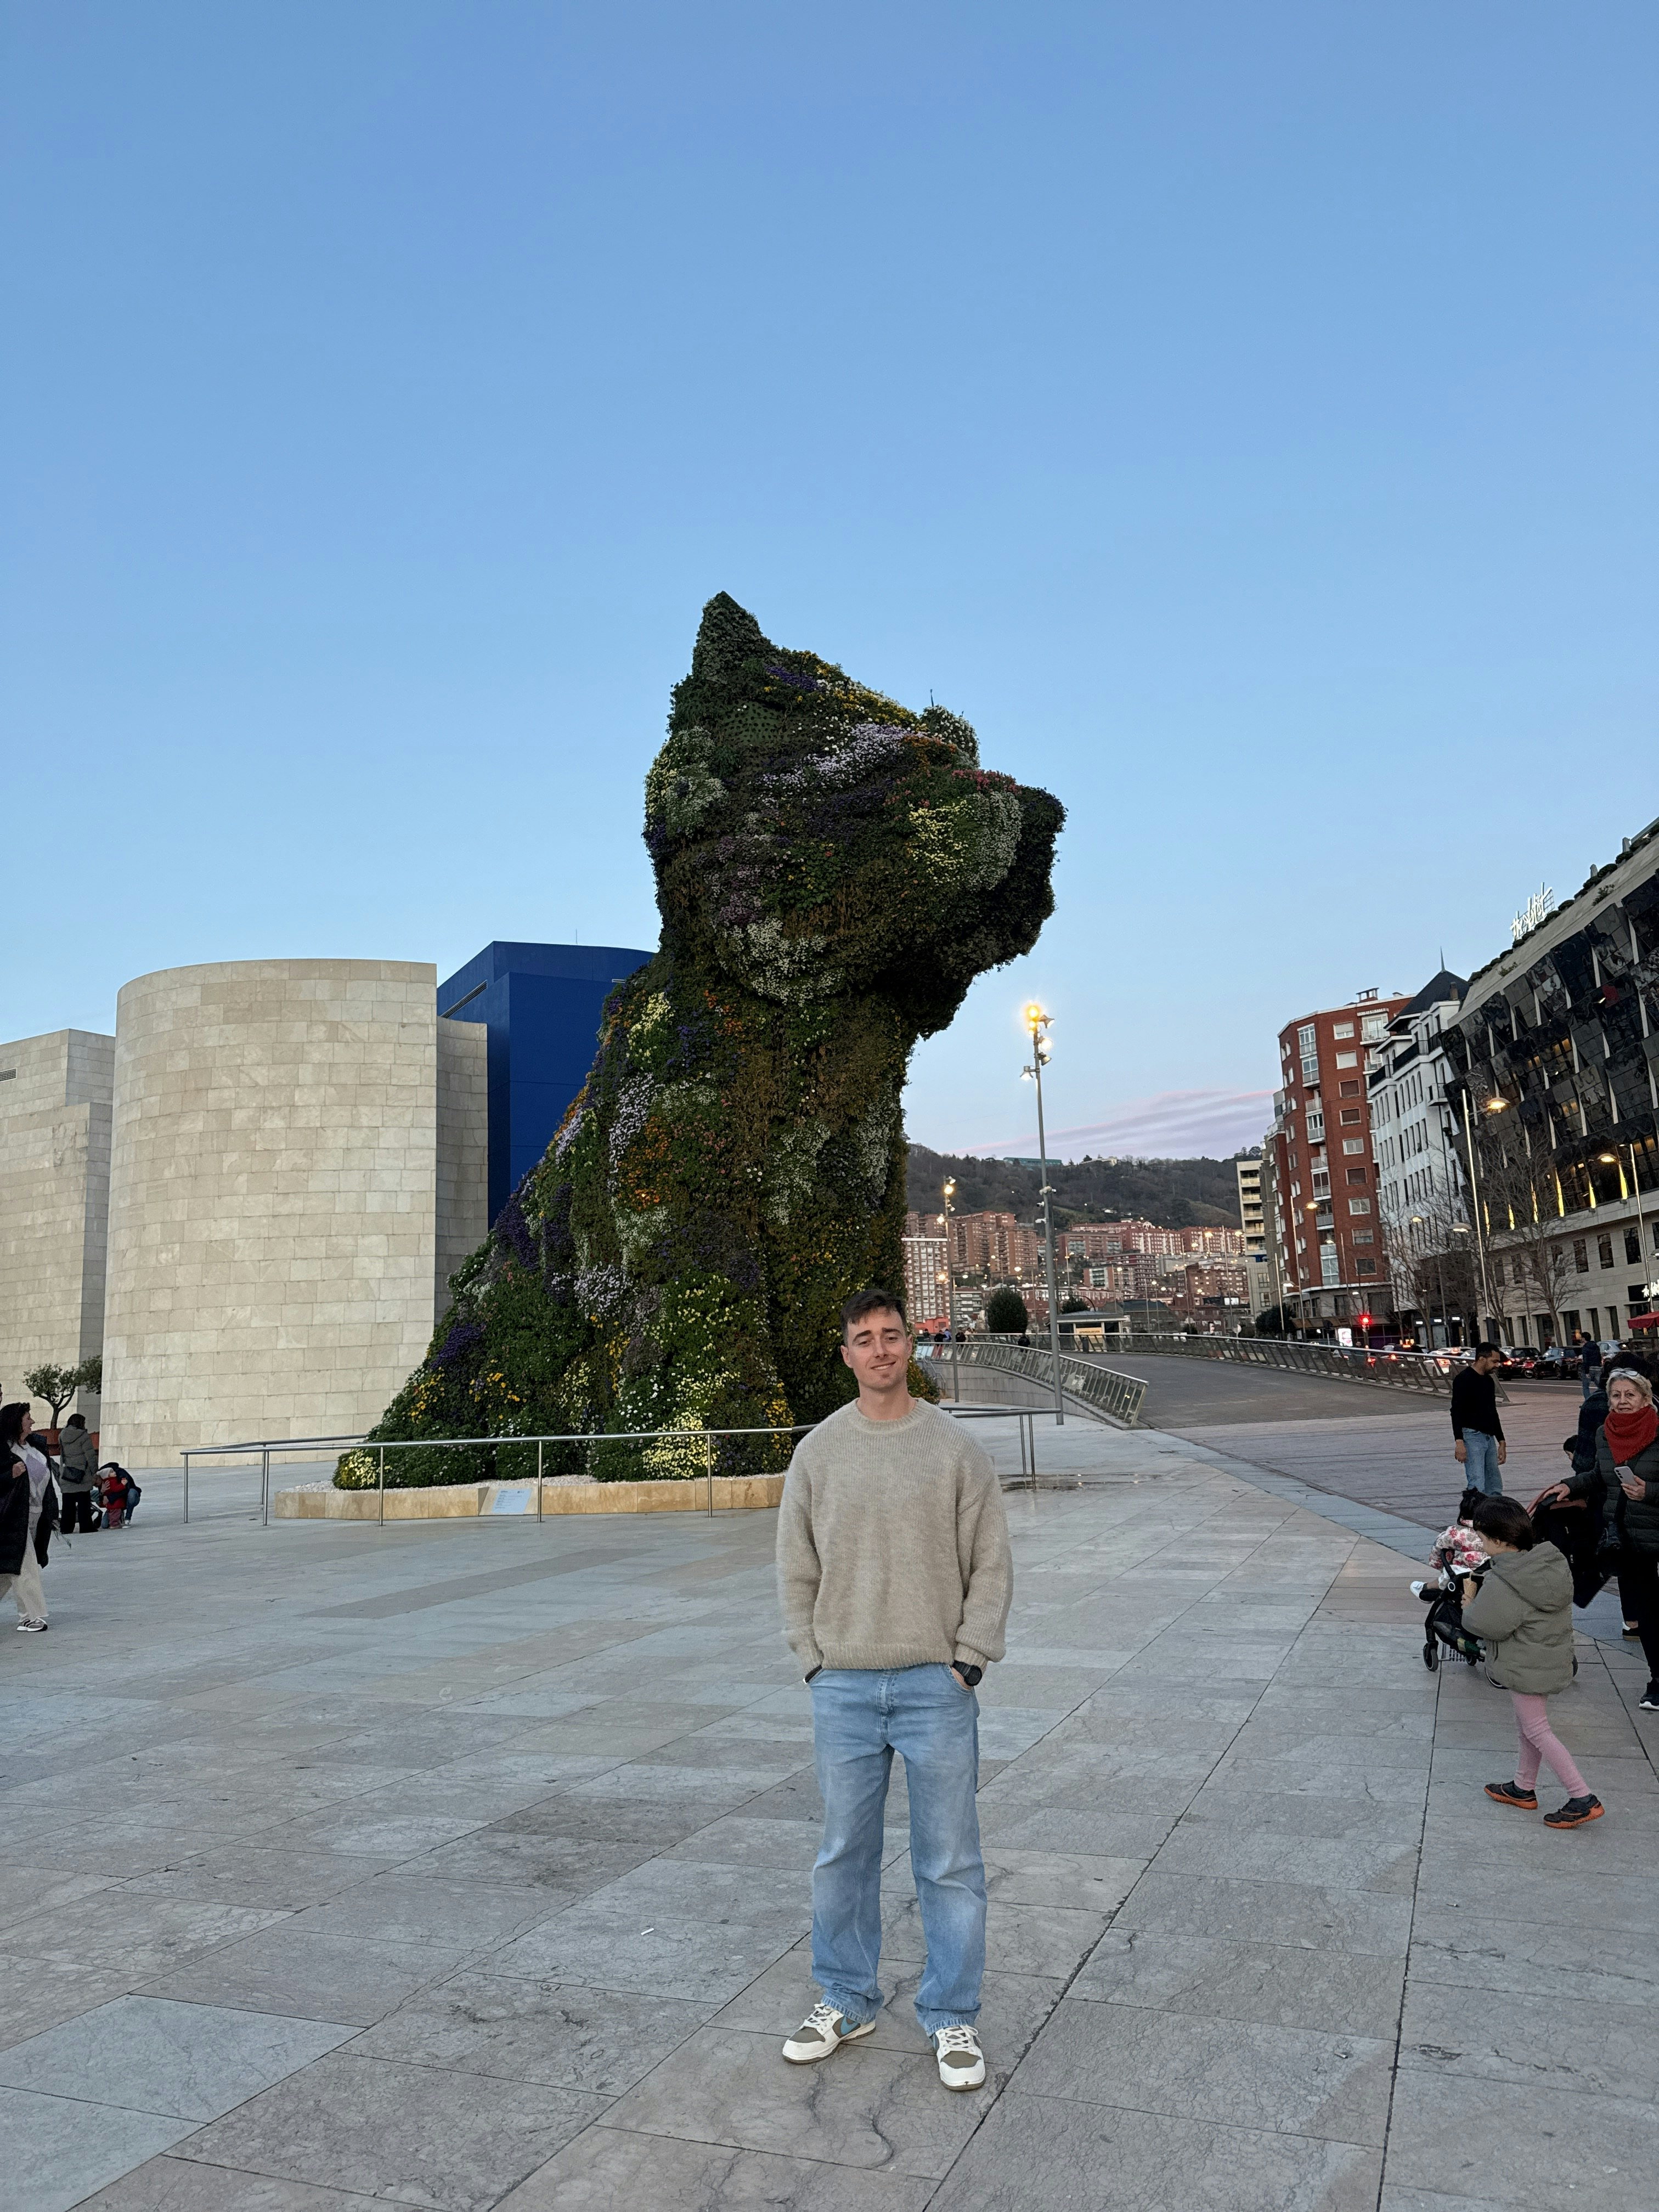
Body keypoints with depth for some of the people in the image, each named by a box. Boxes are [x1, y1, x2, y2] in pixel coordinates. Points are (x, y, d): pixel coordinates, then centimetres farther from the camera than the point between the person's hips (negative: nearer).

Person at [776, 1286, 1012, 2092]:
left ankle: (952, 2017, 22)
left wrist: (967, 1660, -6)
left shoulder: (955, 1448, -2)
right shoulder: (817, 1451, 3)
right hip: (843, 1690, 2)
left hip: (936, 1685, -2)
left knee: (949, 1860, 7)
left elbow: (991, 1565, -1)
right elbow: (796, 1570, 7)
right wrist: (815, 1659, 0)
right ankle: (845, 2001, 30)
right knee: (843, 1853, 13)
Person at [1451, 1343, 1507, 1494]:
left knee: (1495, 1488, 8)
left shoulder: (1489, 1382, 17)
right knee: (1477, 1487, -16)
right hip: (1472, 1436, -9)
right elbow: (1456, 1412, -17)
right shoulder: (1465, 1379, -10)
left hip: (1489, 1438, 9)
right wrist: (1459, 1442, -25)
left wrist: (1501, 1442, 24)